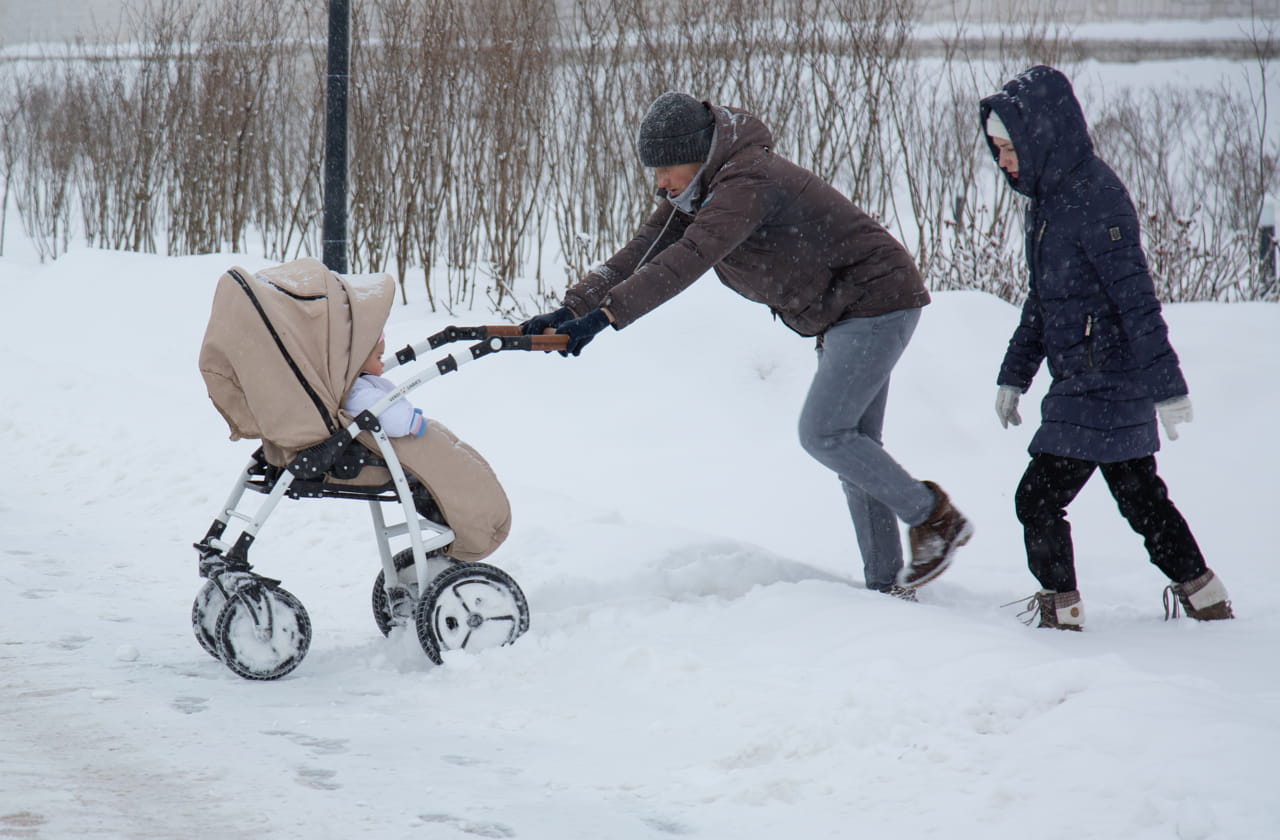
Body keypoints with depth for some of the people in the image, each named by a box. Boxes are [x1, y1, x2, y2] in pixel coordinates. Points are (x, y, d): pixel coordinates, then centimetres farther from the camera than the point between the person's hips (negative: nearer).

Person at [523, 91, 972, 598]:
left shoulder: (748, 182, -27)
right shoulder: (693, 194, 4)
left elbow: (688, 259, -39)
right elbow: (640, 255, -4)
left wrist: (606, 315, -45)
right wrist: (571, 309, -17)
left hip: (878, 300, -10)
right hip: (842, 314, 10)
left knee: (823, 433, -15)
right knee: (853, 445, 8)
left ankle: (935, 516, 0)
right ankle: (887, 584, 12)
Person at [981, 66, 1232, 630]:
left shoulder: (1094, 200, -20)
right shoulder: (1048, 199, 9)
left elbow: (1137, 298, -21)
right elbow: (1041, 299, 19)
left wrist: (1167, 387, -22)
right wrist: (1014, 375, 21)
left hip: (1104, 384, -10)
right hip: (1084, 382, 10)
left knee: (1038, 498, -6)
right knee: (1140, 495, 18)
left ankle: (1059, 609, 6)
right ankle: (1205, 600, 28)